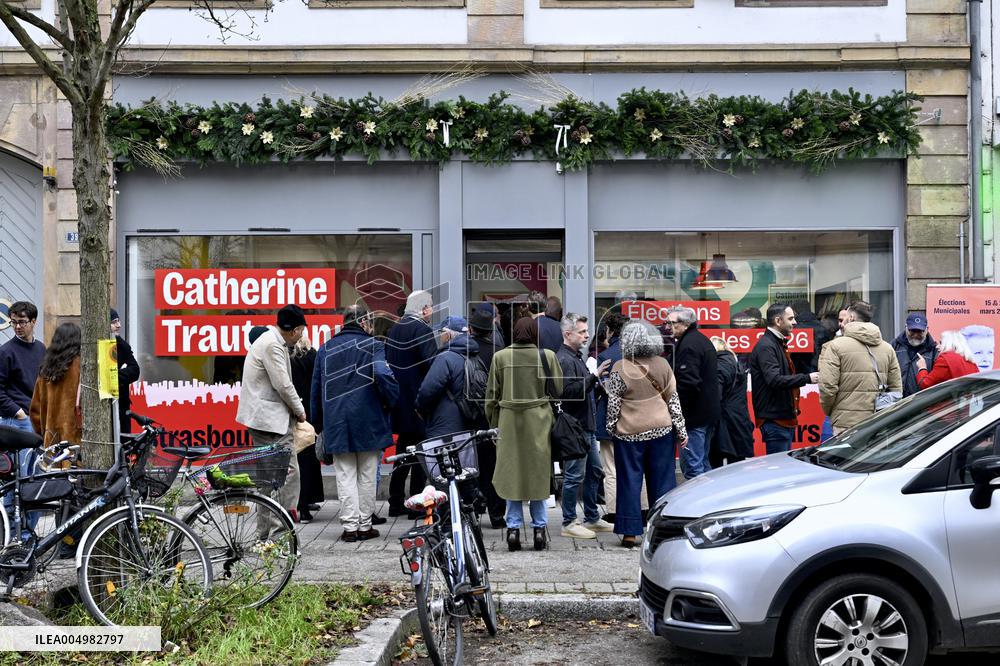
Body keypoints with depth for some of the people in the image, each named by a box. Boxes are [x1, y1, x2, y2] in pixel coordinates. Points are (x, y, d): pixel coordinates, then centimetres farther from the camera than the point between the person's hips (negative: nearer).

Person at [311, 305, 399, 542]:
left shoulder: (325, 349, 9)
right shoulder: (373, 345, -5)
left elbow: (316, 389, 12)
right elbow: (383, 375, -20)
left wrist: (318, 424, 18)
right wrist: (392, 403, -4)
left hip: (336, 424, 3)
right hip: (368, 422, -3)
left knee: (345, 476, 6)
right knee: (366, 476, 7)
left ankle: (350, 526, 2)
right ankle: (365, 526, 11)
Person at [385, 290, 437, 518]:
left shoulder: (394, 329, 13)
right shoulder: (422, 329, -13)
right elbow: (432, 363, -21)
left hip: (399, 402, 8)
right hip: (418, 402, -8)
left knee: (403, 450, 16)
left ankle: (396, 503, 19)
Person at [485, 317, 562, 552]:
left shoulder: (500, 357, -2)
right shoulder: (547, 356, -6)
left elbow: (492, 396, 2)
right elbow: (559, 390, -2)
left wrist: (493, 424, 12)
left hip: (508, 421, 1)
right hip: (538, 421, 0)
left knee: (511, 473, 9)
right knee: (538, 472, 10)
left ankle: (514, 527, 8)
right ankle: (539, 528, 13)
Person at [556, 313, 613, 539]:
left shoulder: (576, 357, 18)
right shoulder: (563, 359, -16)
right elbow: (570, 391, -27)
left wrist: (594, 377, 14)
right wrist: (593, 376, -26)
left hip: (586, 426, 11)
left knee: (594, 471, 16)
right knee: (574, 476, -4)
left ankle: (592, 518, 26)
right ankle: (569, 523, 5)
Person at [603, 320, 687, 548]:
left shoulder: (620, 368, -9)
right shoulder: (662, 365, 0)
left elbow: (613, 404, -6)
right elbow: (673, 399, 5)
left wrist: (611, 428, 7)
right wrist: (681, 430, 11)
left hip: (629, 433, -2)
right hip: (661, 431, 2)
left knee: (630, 481, 5)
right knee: (662, 479, 9)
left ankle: (630, 532, 6)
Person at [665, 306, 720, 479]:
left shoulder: (688, 345, -16)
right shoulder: (703, 340, 17)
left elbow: (688, 383, -24)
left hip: (695, 414, -11)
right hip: (710, 412, 11)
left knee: (691, 466, -8)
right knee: (703, 462, 18)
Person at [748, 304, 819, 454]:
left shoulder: (778, 344, 18)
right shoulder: (765, 346, -15)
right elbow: (774, 380, -26)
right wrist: (807, 378, -22)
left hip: (785, 419, 10)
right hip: (774, 420, -10)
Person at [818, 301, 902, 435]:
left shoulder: (835, 346, -4)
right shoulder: (887, 348, 13)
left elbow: (827, 386, -11)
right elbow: (897, 388, 11)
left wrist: (828, 411, 6)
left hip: (847, 423, -5)